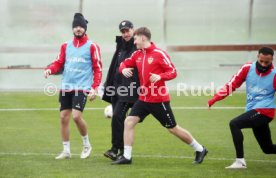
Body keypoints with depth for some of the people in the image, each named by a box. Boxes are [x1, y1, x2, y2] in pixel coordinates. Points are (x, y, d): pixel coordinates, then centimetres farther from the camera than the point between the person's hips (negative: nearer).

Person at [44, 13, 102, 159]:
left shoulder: (91, 46, -2)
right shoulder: (66, 46, 11)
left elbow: (97, 68, -3)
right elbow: (59, 63, 10)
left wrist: (95, 88, -11)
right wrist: (50, 69, -12)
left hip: (82, 87, -5)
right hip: (66, 87, 5)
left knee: (76, 116, -17)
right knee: (64, 117, 4)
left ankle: (86, 144, 7)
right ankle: (66, 150, 15)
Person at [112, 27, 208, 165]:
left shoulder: (159, 54, -14)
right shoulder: (137, 54, 6)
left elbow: (172, 72, -13)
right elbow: (124, 64, 16)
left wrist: (160, 77, -31)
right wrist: (123, 69, -8)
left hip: (159, 100, -6)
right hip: (143, 99, 6)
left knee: (173, 128, 3)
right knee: (129, 122, -7)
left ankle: (199, 150, 20)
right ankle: (126, 156, -2)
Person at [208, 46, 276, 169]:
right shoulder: (248, 68, -1)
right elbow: (232, 84, 2)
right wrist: (214, 99, -4)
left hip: (264, 111, -5)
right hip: (253, 111, 5)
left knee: (234, 124, -22)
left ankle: (240, 161, -19)